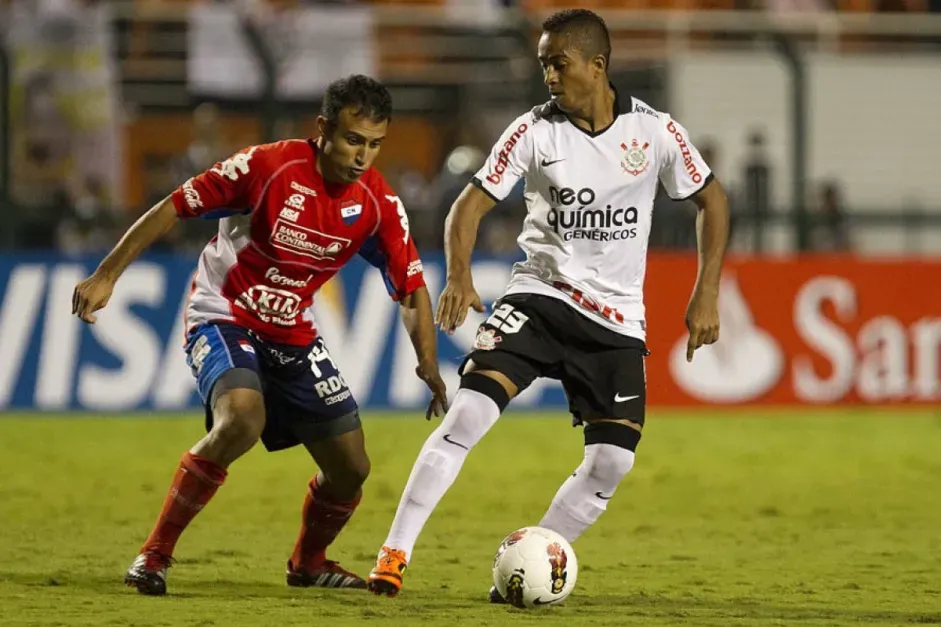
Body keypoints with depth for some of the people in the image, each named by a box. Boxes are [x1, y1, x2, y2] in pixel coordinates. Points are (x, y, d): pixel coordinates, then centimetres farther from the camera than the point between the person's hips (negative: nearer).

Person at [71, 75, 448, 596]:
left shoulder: (379, 205, -9)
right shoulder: (266, 166, -21)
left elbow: (411, 288, -1)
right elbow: (174, 208, -13)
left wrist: (429, 365, -14)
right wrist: (106, 276, -14)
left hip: (293, 336, 5)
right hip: (222, 319, -5)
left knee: (350, 467, 3)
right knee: (242, 419, -34)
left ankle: (308, 562, 35)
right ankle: (154, 555, -22)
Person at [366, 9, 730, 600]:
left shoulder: (655, 131, -6)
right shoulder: (534, 131, -7)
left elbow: (712, 200, 6)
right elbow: (473, 201, -7)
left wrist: (707, 296, -1)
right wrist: (459, 277, -26)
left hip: (617, 317, 1)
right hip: (540, 293, -1)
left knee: (613, 461, -9)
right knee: (468, 412, -19)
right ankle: (396, 552, -15)